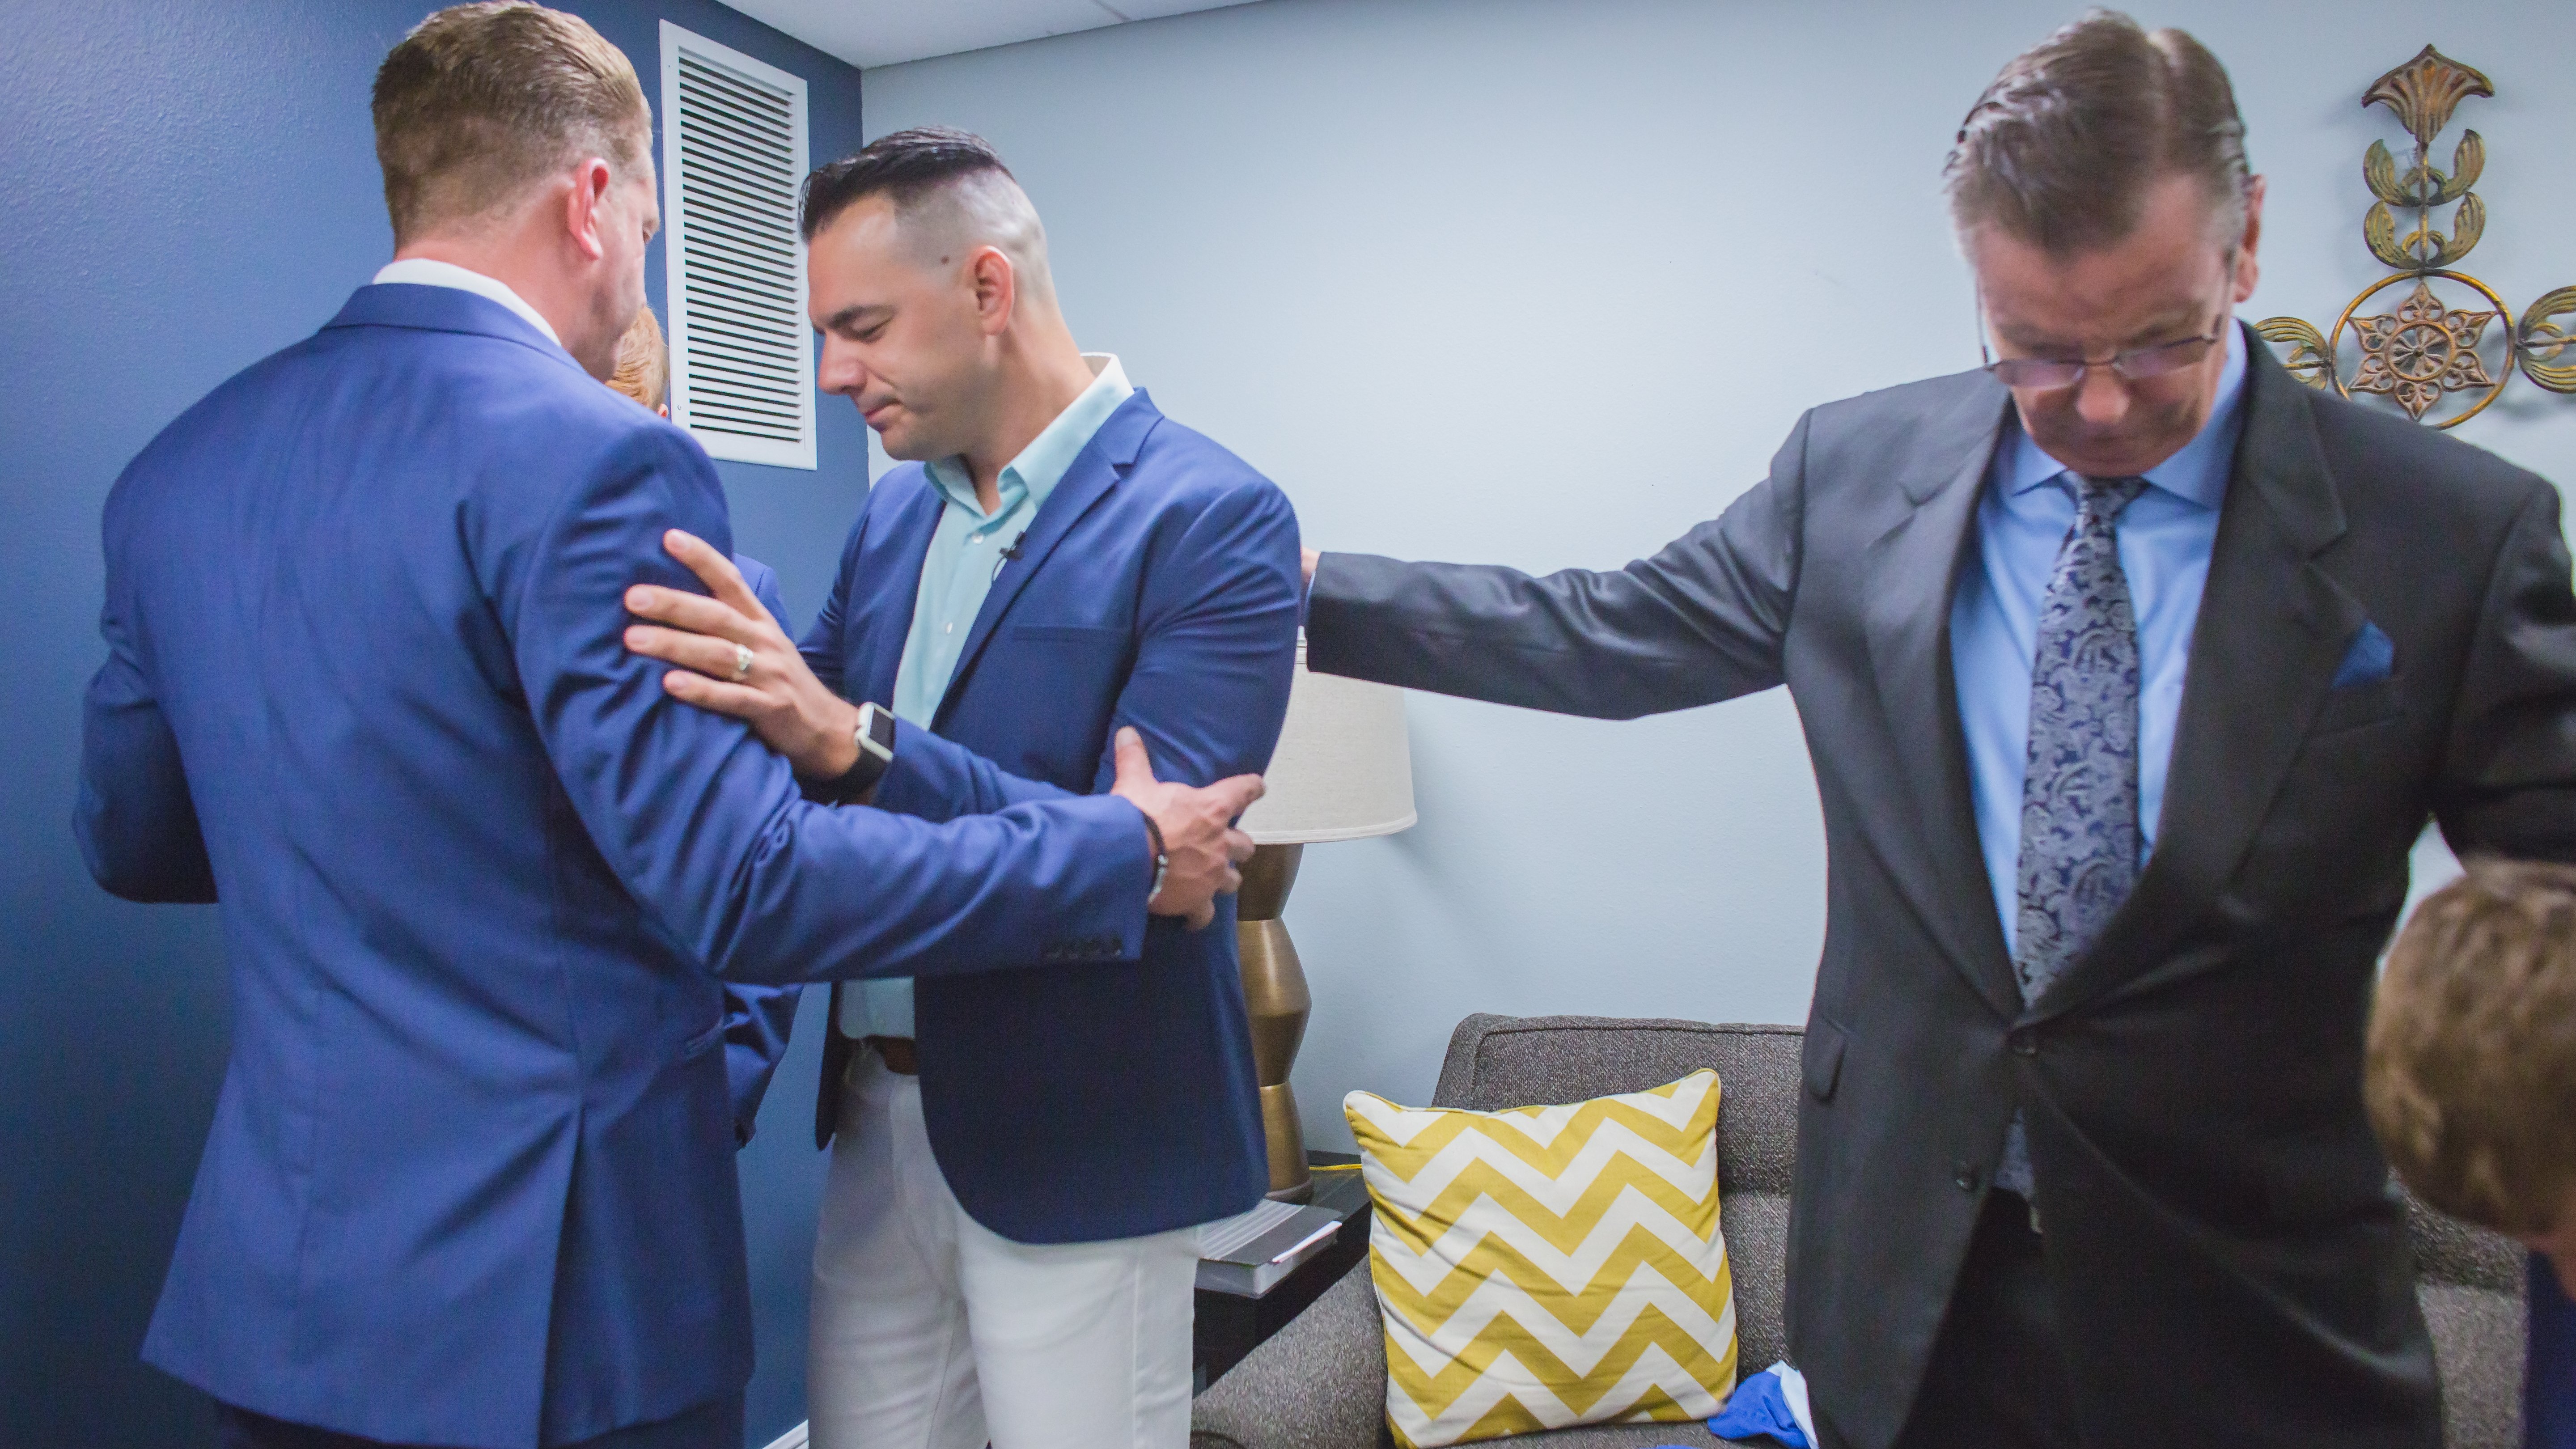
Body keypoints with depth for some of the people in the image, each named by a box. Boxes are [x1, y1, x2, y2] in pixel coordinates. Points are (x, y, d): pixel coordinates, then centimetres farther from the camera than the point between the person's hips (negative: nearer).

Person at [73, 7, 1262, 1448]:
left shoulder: (176, 469, 3)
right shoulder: (588, 459, -20)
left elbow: (131, 841, 13)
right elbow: (745, 885, -24)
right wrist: (1122, 855, -15)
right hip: (542, 1296, -6)